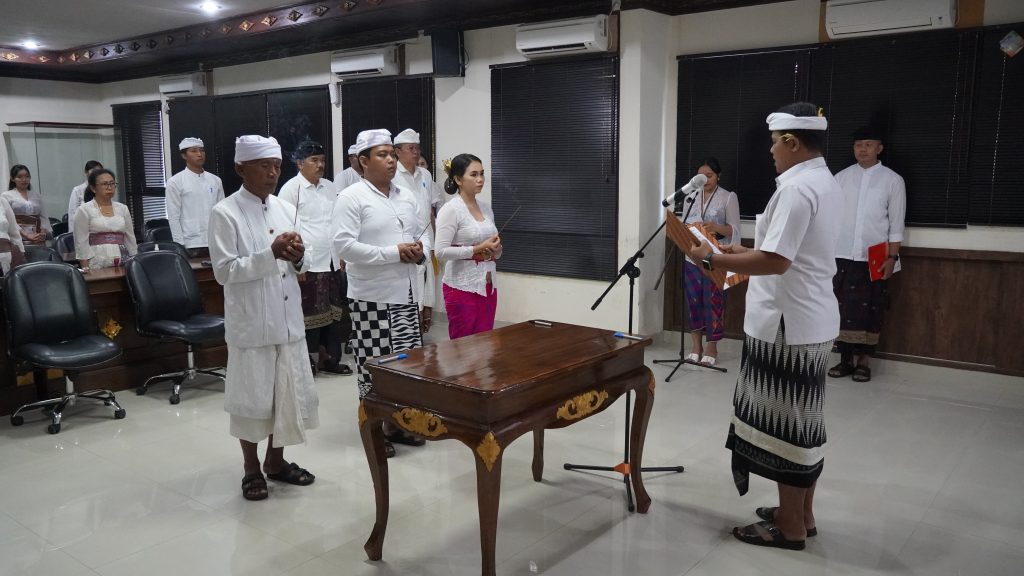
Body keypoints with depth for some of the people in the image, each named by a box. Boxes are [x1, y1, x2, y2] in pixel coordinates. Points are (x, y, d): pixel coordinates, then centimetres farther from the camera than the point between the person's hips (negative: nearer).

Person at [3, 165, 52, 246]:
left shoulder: (37, 196, 17)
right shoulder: (6, 196, 6)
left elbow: (43, 217, 12)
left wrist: (43, 232, -9)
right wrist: (26, 235, -17)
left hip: (37, 239, 4)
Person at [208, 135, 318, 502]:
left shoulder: (286, 209, 8)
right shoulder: (225, 213, -8)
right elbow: (224, 271, -15)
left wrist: (298, 256, -10)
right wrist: (271, 254, -23)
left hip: (288, 319, 5)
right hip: (250, 322, -5)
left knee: (289, 390, 12)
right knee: (252, 394, 6)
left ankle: (276, 460, 31)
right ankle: (251, 469, 24)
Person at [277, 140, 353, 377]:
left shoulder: (330, 187, 13)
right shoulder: (291, 188, -5)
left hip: (333, 262, 6)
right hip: (308, 264, -6)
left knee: (335, 312, 9)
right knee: (309, 314, 2)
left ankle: (331, 358, 21)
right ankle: (308, 361, 13)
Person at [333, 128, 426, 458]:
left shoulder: (406, 196, 13)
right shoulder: (351, 197, -8)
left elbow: (422, 234, 21)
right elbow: (344, 246, -18)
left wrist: (419, 250, -4)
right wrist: (395, 252, -18)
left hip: (406, 293, 7)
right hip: (371, 297, -6)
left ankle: (397, 423, 26)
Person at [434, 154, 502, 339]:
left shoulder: (486, 207, 10)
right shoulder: (451, 209, -10)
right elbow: (441, 252, -18)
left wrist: (495, 249, -4)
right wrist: (478, 249, -19)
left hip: (488, 285, 6)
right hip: (461, 287, -6)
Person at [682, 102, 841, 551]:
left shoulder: (796, 187, -19)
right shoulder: (825, 182, 13)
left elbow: (776, 261, -26)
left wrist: (712, 259, -18)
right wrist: (746, 251, 18)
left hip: (787, 324, -10)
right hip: (811, 320, 10)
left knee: (783, 421, 1)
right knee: (802, 419, 17)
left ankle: (790, 526, 13)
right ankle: (801, 514, 29)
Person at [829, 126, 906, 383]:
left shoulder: (892, 180, 2)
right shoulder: (841, 177, 6)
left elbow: (896, 223, 0)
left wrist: (892, 257, -6)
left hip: (873, 258, -1)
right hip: (841, 256, 2)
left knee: (869, 309, 3)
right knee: (841, 307, 3)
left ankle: (863, 361, 13)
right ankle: (845, 359, 12)